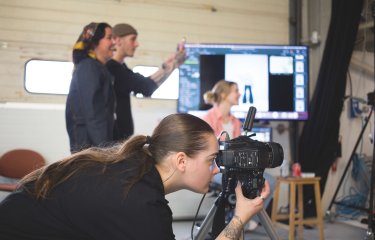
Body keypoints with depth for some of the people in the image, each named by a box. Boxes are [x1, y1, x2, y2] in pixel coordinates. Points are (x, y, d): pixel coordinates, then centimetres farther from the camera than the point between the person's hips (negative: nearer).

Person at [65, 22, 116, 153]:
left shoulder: (99, 68, 18)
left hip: (96, 143, 9)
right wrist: (104, 147, -21)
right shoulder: (88, 67, -10)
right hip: (88, 144, -9)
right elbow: (92, 111, -18)